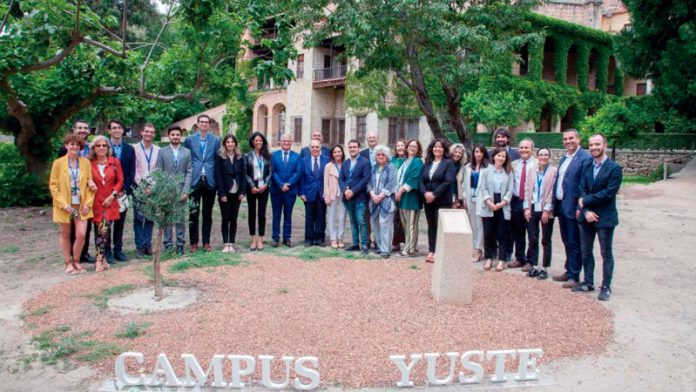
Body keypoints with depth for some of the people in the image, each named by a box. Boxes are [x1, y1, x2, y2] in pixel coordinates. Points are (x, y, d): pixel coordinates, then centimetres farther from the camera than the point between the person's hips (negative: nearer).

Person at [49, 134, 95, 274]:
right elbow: (53, 185, -3)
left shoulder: (86, 162, 1)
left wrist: (88, 203, -5)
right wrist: (63, 203, -11)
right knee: (65, 235, 10)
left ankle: (76, 261, 16)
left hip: (81, 205, 1)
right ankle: (68, 263, 22)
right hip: (65, 206, -1)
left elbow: (90, 184, 3)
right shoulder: (58, 163, -4)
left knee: (81, 235, -5)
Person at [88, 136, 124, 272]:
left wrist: (112, 195, -4)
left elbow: (120, 180, 5)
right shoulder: (89, 163, 0)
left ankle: (99, 259, 1)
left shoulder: (115, 162, 4)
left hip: (110, 202, 1)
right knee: (101, 230, -3)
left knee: (105, 229, -6)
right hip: (95, 202, -1)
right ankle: (103, 258, 6)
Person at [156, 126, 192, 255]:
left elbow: (189, 172, 2)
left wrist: (186, 191, -6)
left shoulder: (187, 152, 6)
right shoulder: (162, 151, 5)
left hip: (181, 190, 0)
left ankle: (180, 245, 11)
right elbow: (158, 172, 3)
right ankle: (168, 245, 11)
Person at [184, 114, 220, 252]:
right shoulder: (189, 140, 5)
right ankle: (193, 242, 12)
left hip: (210, 181, 1)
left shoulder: (216, 140, 6)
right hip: (194, 180, 0)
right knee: (193, 214, 3)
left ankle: (206, 242, 15)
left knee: (207, 214, 7)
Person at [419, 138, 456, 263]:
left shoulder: (449, 163, -1)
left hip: (442, 201, -5)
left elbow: (448, 181, -13)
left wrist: (434, 194, -17)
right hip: (428, 200, 5)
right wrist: (425, 193, -11)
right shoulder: (427, 163, 15)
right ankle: (431, 251, 12)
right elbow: (421, 180, 7)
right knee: (431, 226, 8)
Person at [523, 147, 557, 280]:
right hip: (532, 209, 4)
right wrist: (527, 207, -2)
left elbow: (552, 192, -8)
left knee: (546, 240, 4)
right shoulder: (532, 171, 11)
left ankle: (544, 268, 11)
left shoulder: (553, 171, -3)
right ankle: (534, 266, 16)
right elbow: (527, 189, 8)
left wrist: (546, 210, -13)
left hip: (546, 210, -4)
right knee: (532, 239, 7)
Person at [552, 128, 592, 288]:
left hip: (573, 208, -8)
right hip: (561, 206, 8)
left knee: (574, 243, 1)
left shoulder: (585, 158, -12)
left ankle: (574, 275, 10)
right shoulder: (563, 159, 15)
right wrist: (554, 205, 13)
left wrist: (580, 208, -19)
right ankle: (569, 271, 27)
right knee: (566, 241, 16)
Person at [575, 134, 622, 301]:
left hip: (605, 217, -5)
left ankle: (606, 286, 15)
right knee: (586, 251, 13)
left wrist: (585, 201, -13)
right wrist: (586, 211, -13)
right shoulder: (586, 166, 6)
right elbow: (582, 190, 0)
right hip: (586, 216, 5)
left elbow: (609, 193, -16)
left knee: (606, 253, 5)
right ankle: (588, 282, 25)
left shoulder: (614, 168, -9)